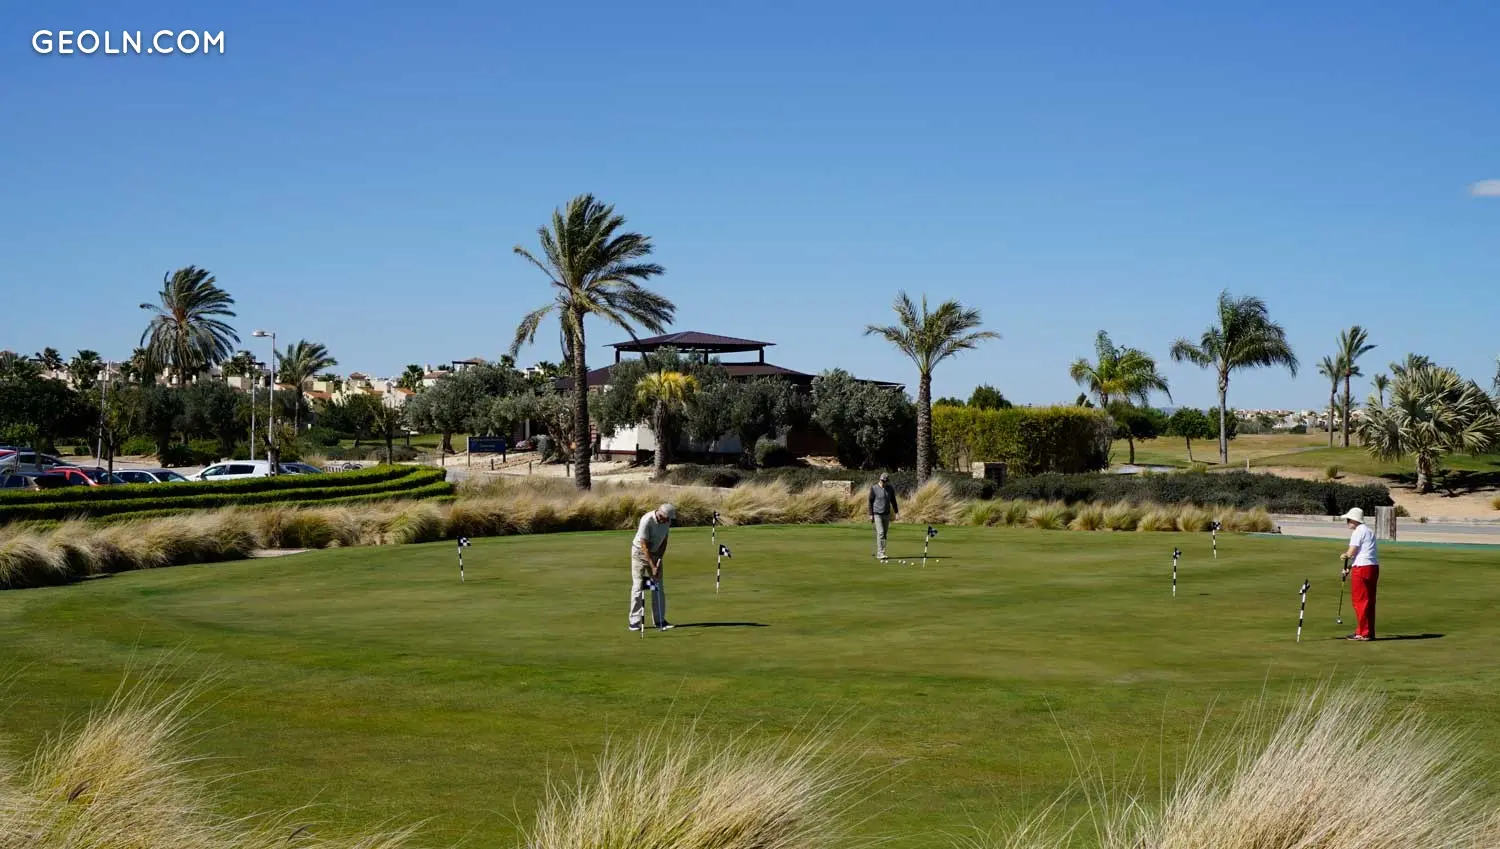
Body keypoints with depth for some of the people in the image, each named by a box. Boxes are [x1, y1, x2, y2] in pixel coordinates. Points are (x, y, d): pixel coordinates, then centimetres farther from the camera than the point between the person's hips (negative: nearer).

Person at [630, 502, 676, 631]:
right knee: (638, 586, -8)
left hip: (656, 553, 6)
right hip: (640, 552, -6)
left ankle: (660, 620, 6)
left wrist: (659, 561, -8)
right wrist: (652, 566, -25)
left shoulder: (667, 521, -9)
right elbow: (645, 546, -25)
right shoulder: (646, 521, -28)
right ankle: (635, 621, -4)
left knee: (659, 587, 3)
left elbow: (664, 541, 1)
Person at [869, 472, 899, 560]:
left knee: (884, 534, 6)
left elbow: (893, 501, 13)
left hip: (886, 514, 5)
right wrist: (871, 514, -7)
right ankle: (880, 553, -16)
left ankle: (878, 553, 14)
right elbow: (870, 501, -3)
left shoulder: (890, 489, 4)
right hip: (877, 514, -5)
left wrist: (896, 512, 8)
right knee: (880, 533, -15)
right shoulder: (874, 488, -7)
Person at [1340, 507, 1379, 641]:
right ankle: (1368, 631, 19)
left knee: (1359, 600, -4)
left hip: (1362, 568, -9)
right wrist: (1349, 567, 18)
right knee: (1368, 601, 13)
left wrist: (1345, 555, 8)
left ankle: (1364, 633, -3)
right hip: (1373, 566, 9)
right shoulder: (1369, 531, 20)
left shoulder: (1358, 532, -10)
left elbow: (1352, 552, -15)